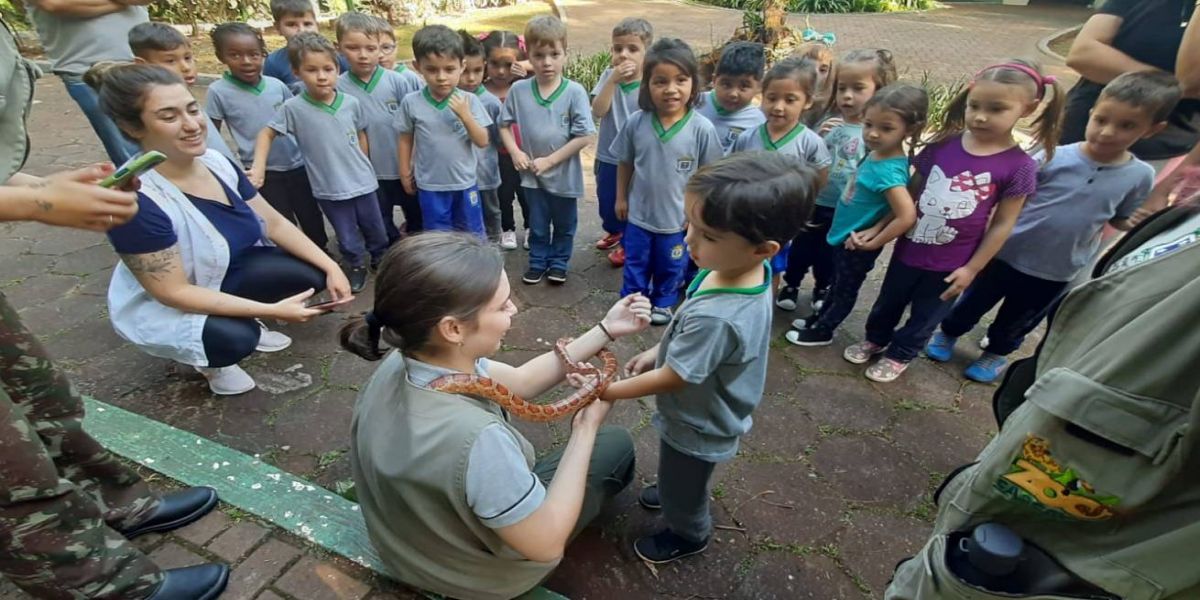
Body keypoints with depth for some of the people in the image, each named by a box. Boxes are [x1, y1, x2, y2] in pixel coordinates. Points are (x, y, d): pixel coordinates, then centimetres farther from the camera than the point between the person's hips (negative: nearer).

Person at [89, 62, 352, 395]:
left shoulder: (216, 162, -11)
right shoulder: (135, 199, -31)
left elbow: (274, 223, -4)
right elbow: (173, 292, -29)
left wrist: (330, 267, -15)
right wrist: (271, 310, -33)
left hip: (225, 273, 7)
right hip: (159, 307, -6)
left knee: (311, 273, -15)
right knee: (236, 338, -35)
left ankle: (245, 322, 12)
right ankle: (209, 360, 3)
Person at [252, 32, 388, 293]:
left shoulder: (351, 103, -7)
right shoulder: (293, 108, -13)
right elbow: (267, 134, -3)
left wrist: (363, 167, 10)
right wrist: (258, 167, -14)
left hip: (362, 181, 2)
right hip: (329, 189, -1)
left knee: (375, 228, 19)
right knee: (347, 237, 14)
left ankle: (381, 258, 43)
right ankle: (356, 266, 37)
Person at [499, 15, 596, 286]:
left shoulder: (575, 92, -15)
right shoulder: (518, 90, -7)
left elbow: (584, 136, -17)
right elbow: (504, 124, 5)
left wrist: (549, 160, -17)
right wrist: (515, 152, -10)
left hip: (564, 173, -1)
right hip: (532, 173, 2)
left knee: (564, 224, 17)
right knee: (538, 224, 18)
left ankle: (559, 263, 37)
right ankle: (538, 262, 36)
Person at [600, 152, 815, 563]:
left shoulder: (718, 316, -44)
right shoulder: (739, 271, -18)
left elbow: (672, 378, -29)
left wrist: (608, 391, -17)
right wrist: (657, 351, 2)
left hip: (698, 427, -7)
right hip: (700, 413, 7)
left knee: (682, 488, 25)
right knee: (677, 475, 37)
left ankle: (688, 535, 55)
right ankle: (673, 493, 66)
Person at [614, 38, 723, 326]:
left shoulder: (702, 129, -18)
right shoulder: (636, 122, -13)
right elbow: (625, 163, 1)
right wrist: (621, 197, 5)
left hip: (678, 218, -1)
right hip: (639, 214, 1)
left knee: (671, 267, 20)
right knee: (635, 264, 19)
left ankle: (663, 303, 43)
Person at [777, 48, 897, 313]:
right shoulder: (828, 120, -8)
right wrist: (817, 137, -20)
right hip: (814, 202, 1)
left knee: (829, 255, 20)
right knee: (801, 249, 17)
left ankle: (822, 289, 43)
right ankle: (790, 284, 40)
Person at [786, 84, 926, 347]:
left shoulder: (888, 171, -30)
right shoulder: (876, 154, -4)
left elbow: (906, 215, -33)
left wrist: (875, 242, -21)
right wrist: (876, 227, -7)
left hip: (857, 244, -8)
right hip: (844, 236, 8)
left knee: (846, 289, 15)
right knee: (837, 284, 26)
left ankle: (822, 331, 33)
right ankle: (819, 318, 46)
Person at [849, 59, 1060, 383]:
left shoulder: (1019, 166, -14)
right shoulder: (942, 144, -9)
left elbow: (1002, 225, -9)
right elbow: (910, 192, -2)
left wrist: (971, 269, -8)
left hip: (950, 264, -2)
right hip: (909, 248, 2)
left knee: (925, 316, 19)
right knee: (888, 303, 22)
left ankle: (899, 354, 41)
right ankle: (876, 339, 47)